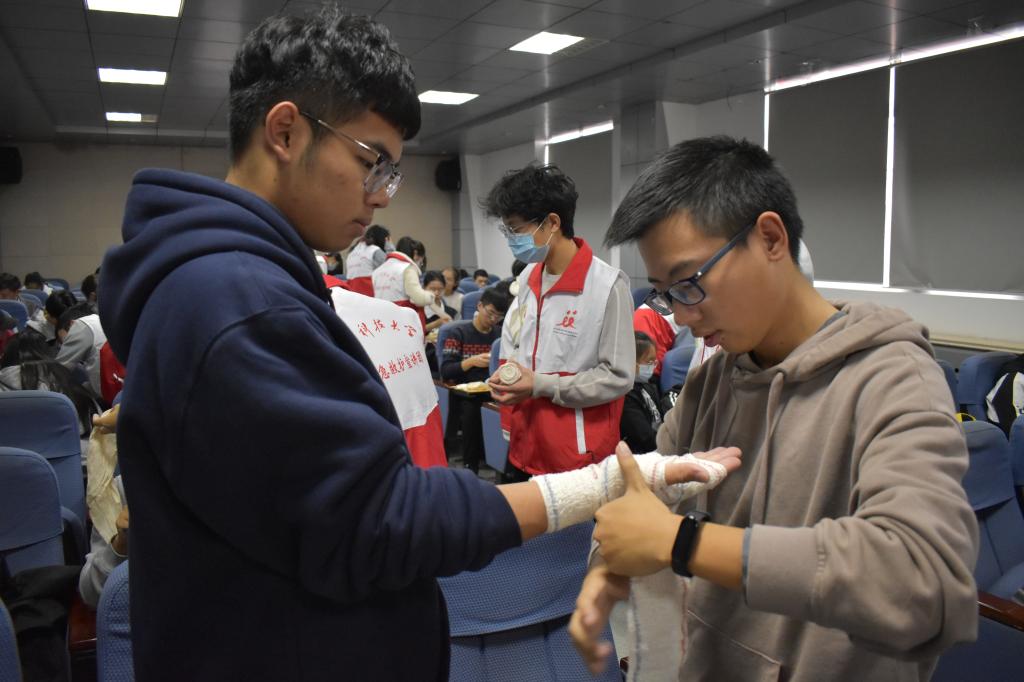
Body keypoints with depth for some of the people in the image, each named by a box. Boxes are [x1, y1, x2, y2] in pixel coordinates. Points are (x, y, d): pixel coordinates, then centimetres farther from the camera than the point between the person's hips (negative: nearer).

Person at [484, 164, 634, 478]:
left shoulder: (608, 284, -15)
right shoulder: (527, 278, 7)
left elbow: (619, 377, -16)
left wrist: (541, 386, -19)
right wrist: (505, 380, 1)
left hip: (580, 456, -6)